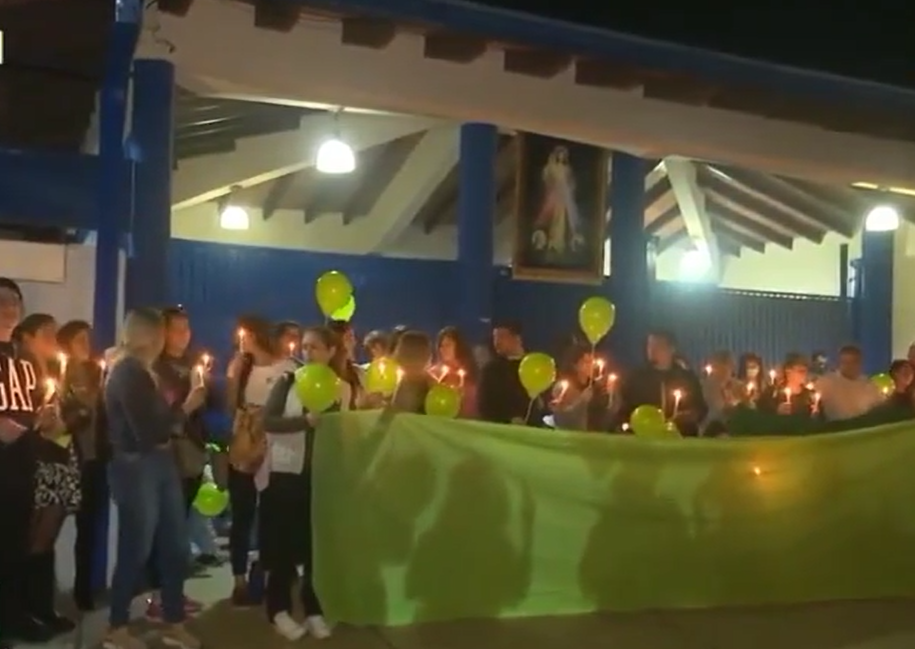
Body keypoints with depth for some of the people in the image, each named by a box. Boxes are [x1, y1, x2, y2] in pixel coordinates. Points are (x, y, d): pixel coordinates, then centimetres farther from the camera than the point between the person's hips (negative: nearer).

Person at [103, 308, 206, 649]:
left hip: (160, 463, 9)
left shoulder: (143, 371, 14)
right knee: (135, 550, 1)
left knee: (175, 546, 12)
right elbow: (147, 432, -20)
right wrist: (185, 408, -11)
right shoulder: (127, 373, -14)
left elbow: (158, 419, 9)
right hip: (136, 467, -9)